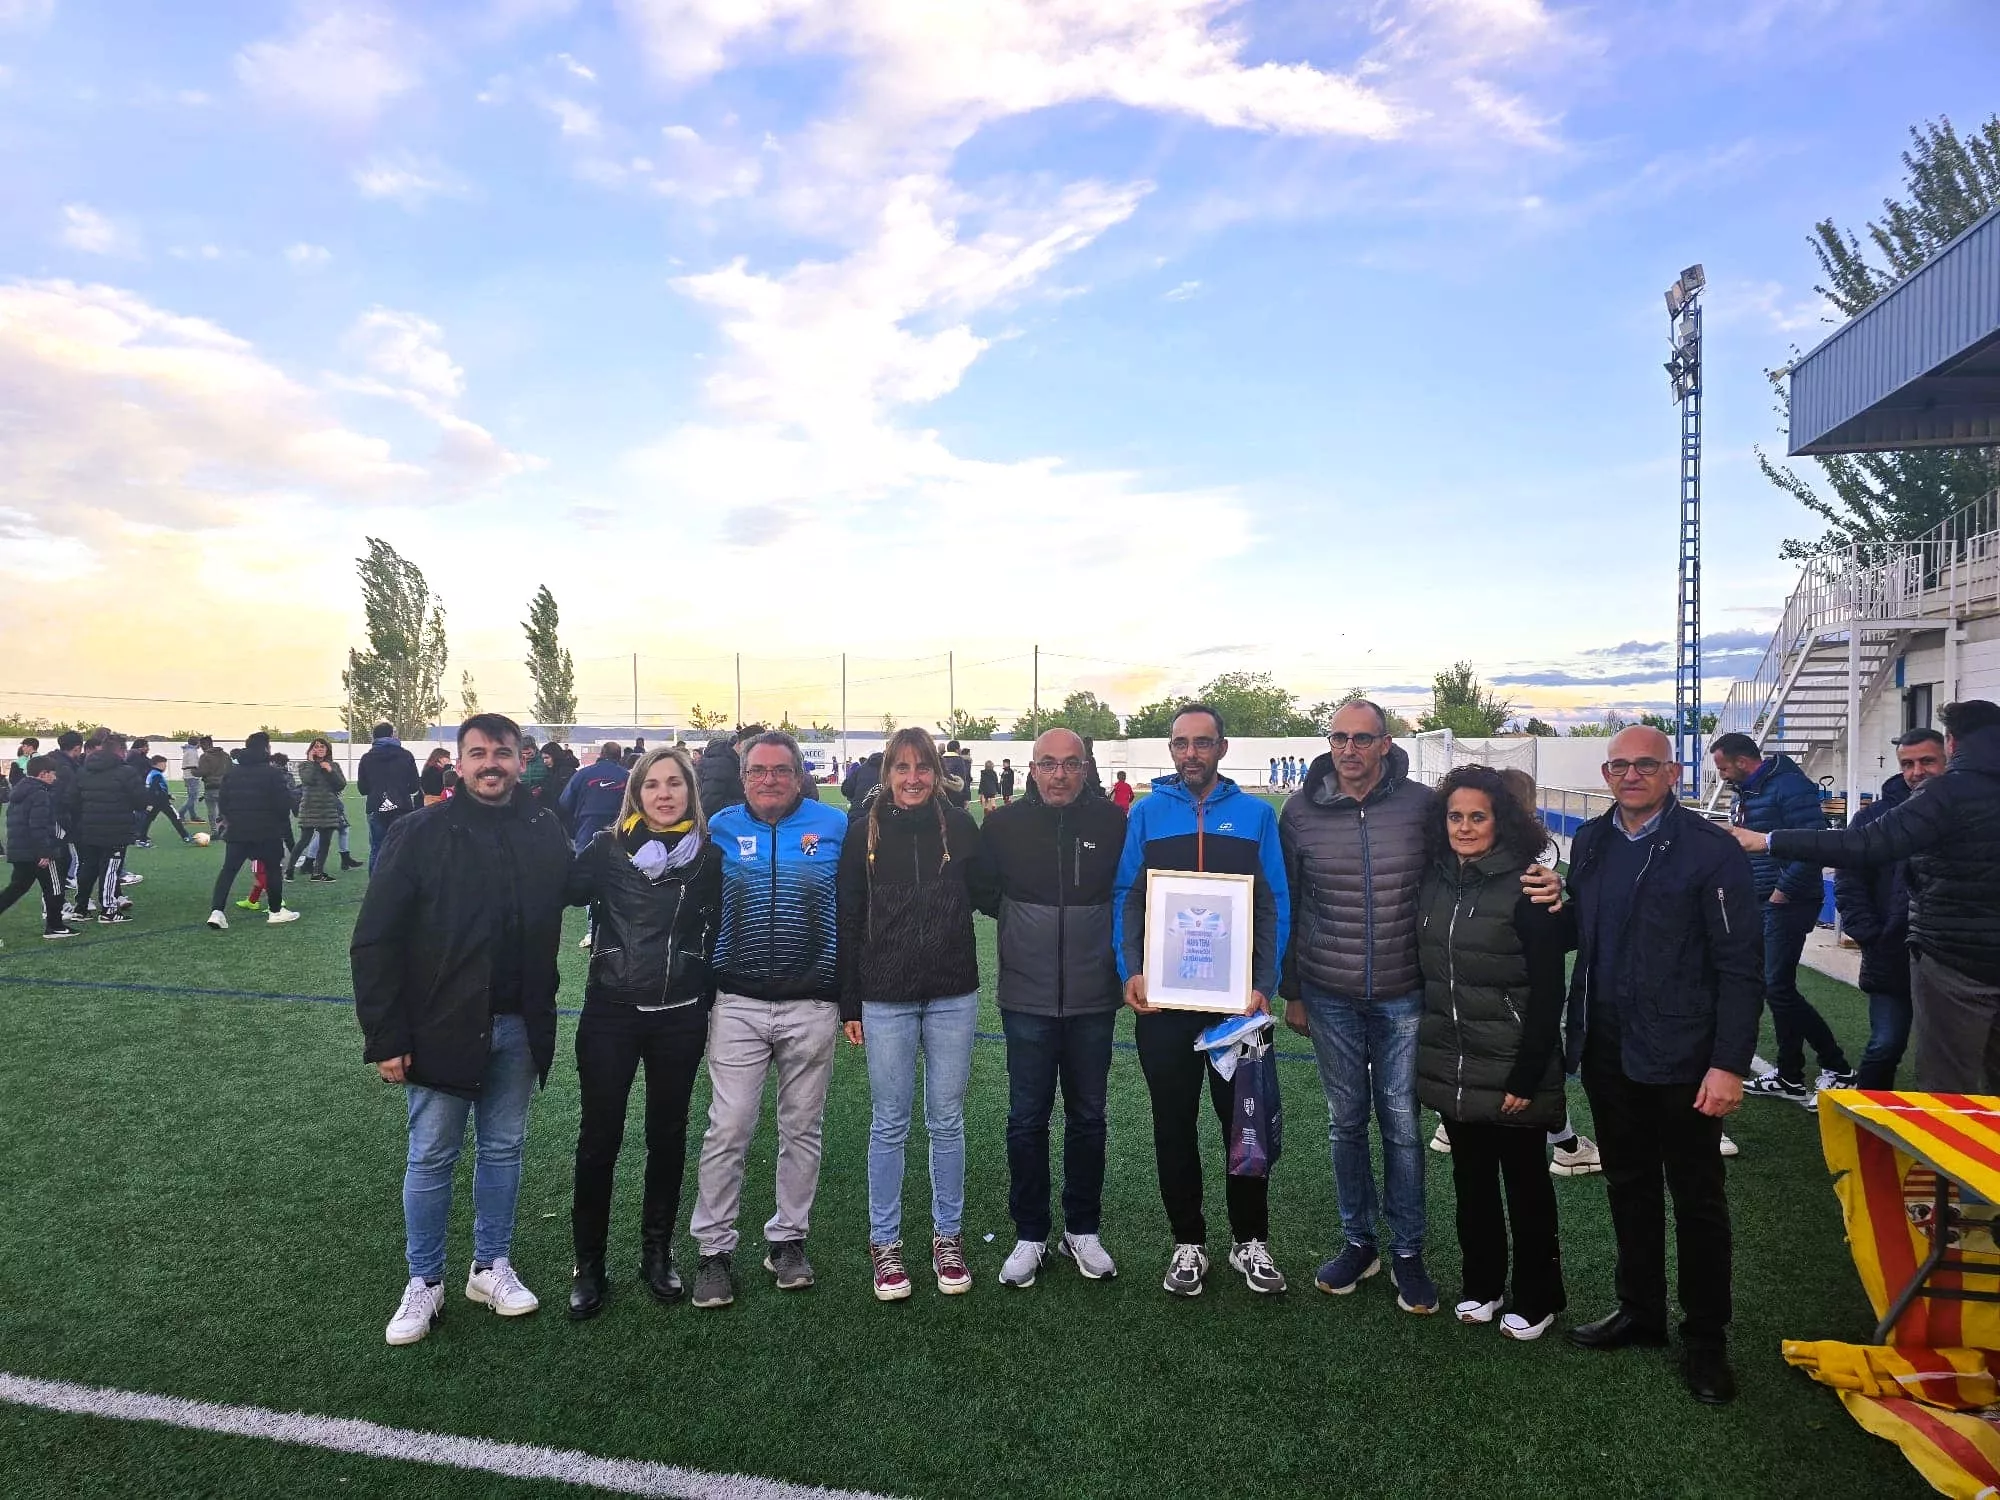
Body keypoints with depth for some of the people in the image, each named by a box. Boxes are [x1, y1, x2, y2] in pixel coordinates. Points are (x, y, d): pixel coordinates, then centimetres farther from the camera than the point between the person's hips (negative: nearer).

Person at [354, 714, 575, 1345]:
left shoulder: (544, 832, 0)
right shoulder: (420, 833, -9)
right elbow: (374, 941, -9)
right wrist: (386, 1036, -12)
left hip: (518, 1027, 3)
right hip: (441, 1026, -3)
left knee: (504, 1149, 15)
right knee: (431, 1157, 9)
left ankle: (492, 1267, 32)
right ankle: (424, 1283, 26)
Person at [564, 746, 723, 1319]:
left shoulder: (708, 856, 2)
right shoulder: (607, 849, -3)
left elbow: (716, 933, 8)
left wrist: (707, 998, 6)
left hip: (679, 1018, 2)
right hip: (610, 1012, -1)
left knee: (668, 1136, 13)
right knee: (599, 1138, 5)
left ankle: (657, 1251, 30)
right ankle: (588, 1263, 22)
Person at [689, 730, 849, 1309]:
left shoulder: (835, 827, 1)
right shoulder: (720, 828, 4)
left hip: (813, 1006, 0)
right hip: (737, 1005, 0)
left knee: (802, 1130, 12)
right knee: (727, 1131, 1)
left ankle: (788, 1238, 28)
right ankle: (713, 1250, 16)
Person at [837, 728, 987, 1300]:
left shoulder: (959, 826, 0)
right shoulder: (865, 832, -2)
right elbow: (848, 920, 1)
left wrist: (998, 845, -3)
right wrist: (849, 1003, 0)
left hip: (952, 995, 1)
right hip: (885, 999, -1)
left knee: (947, 1121, 11)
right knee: (889, 1124, 8)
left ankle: (947, 1236, 27)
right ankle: (885, 1242, 23)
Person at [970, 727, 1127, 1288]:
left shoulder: (1114, 822, -5)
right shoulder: (1004, 825, -4)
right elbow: (982, 891, 9)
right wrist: (1024, 922, 4)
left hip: (1094, 999, 0)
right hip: (1027, 999, 0)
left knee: (1088, 1118, 14)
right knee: (1027, 1121, 7)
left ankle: (1083, 1230, 31)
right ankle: (1030, 1236, 24)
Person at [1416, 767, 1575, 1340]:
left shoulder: (1525, 885, -14)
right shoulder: (1435, 878, 3)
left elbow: (1548, 990, -14)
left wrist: (1526, 1077, -16)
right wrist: (1424, 1047, 10)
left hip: (1511, 1069, -5)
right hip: (1452, 1066, 5)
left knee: (1525, 1182, 11)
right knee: (1471, 1178, 16)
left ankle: (1537, 1299, 28)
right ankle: (1481, 1285, 34)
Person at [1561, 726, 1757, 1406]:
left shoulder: (1711, 849, -12)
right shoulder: (1590, 842, 6)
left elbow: (1741, 966, -13)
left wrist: (1729, 1064, -17)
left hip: (1682, 1060, -5)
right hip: (1608, 1052, 5)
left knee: (1698, 1199, 9)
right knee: (1629, 1188, 18)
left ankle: (1705, 1342, 24)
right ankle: (1641, 1311, 34)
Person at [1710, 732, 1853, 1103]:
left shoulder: (1789, 786, -15)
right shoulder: (1748, 792, 15)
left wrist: (1783, 890, -18)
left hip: (1787, 903, -10)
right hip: (1760, 903, 10)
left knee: (1778, 986, -9)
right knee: (1773, 986, 12)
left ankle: (1838, 1069, 5)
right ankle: (1790, 1077, 21)